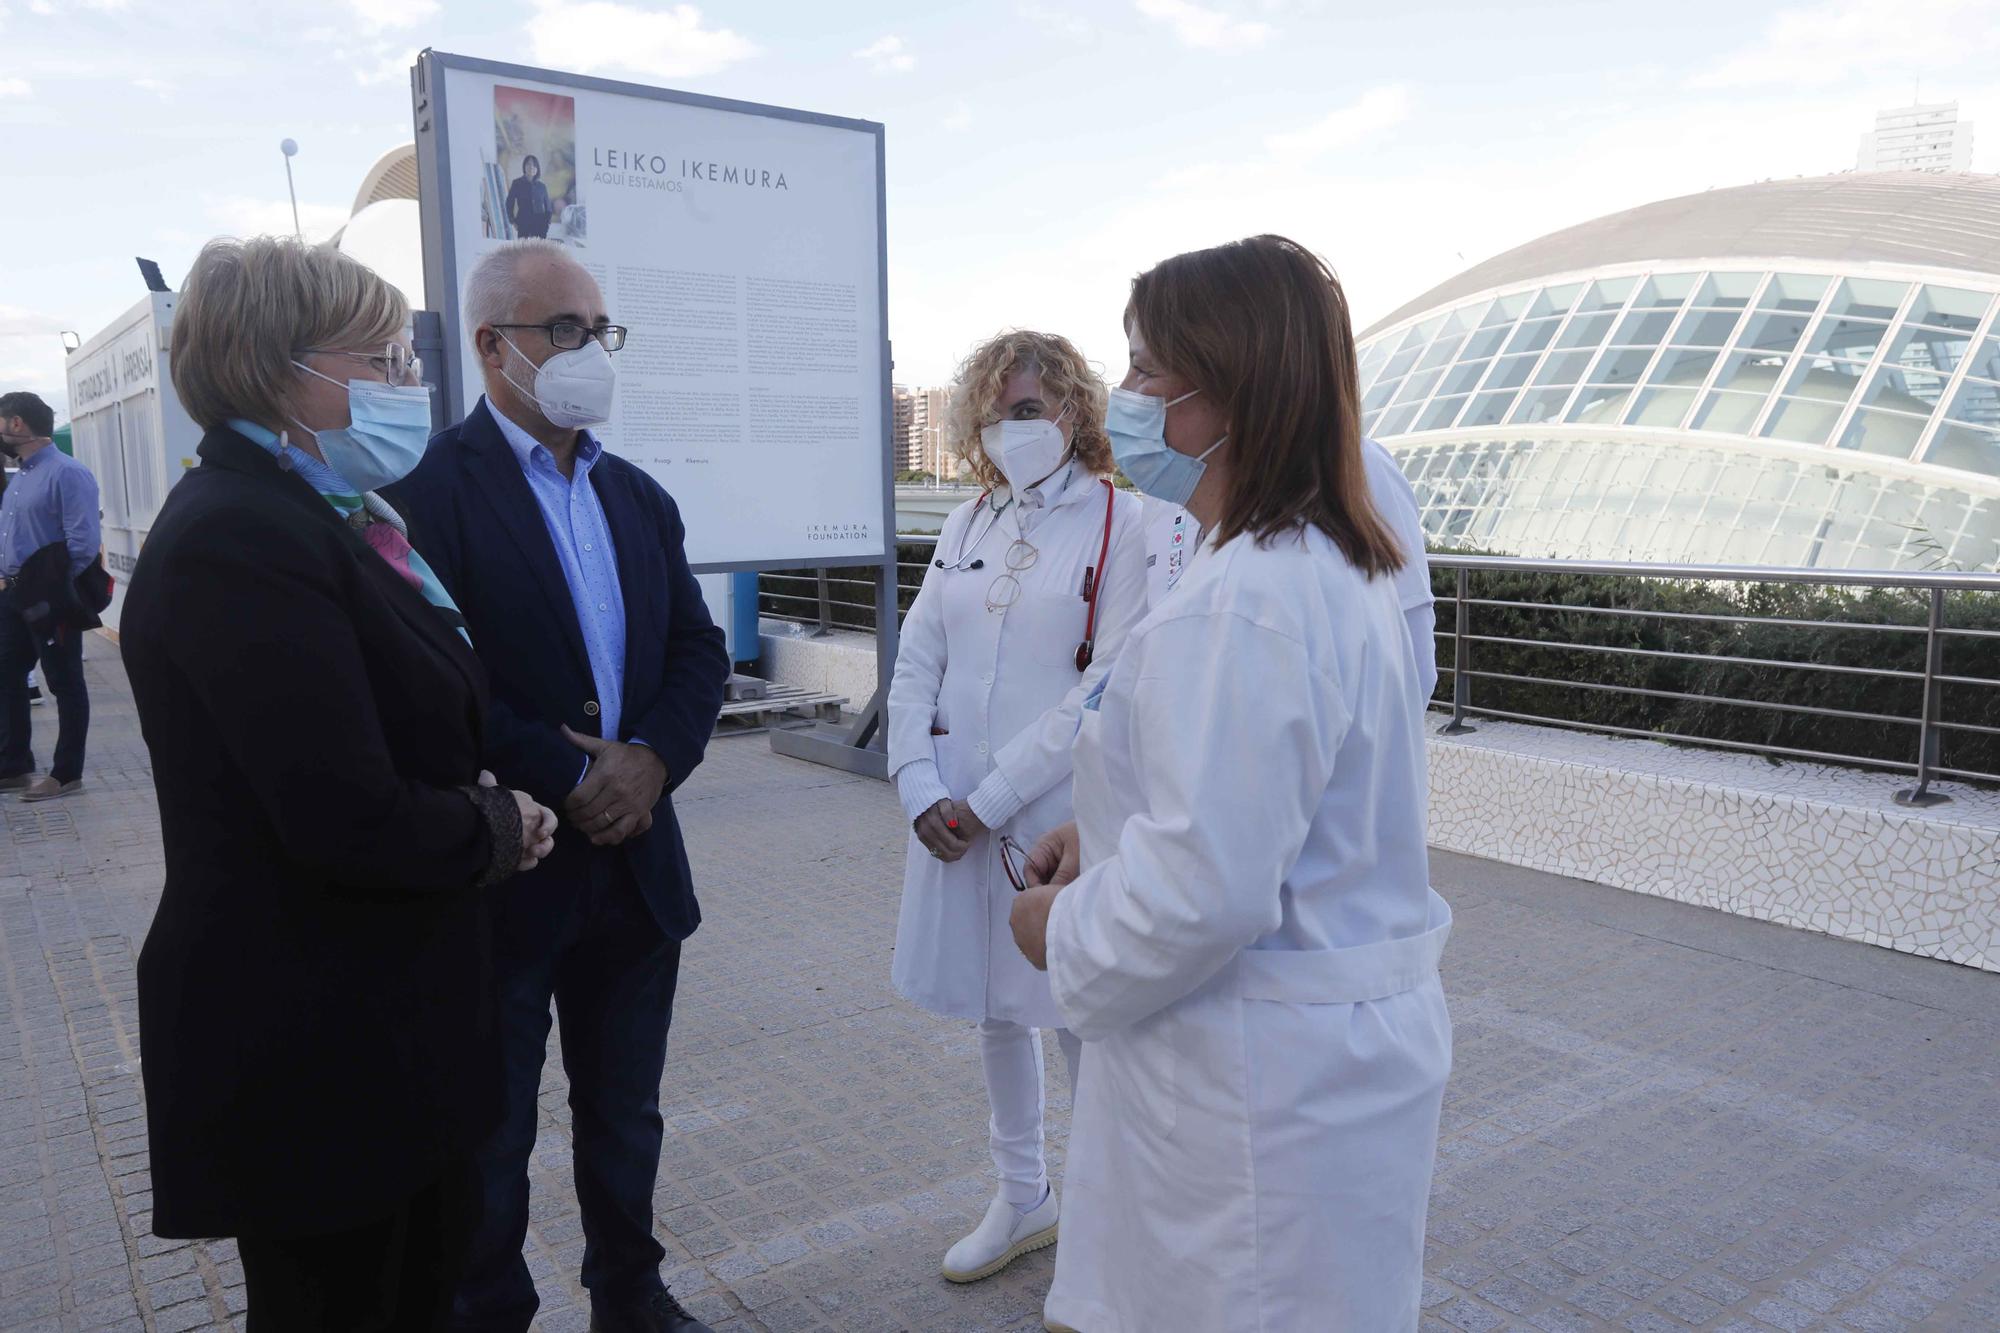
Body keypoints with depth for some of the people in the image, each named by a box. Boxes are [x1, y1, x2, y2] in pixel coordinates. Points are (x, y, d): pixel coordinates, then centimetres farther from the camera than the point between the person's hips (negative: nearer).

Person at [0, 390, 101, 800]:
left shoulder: (67, 473, -16)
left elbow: (84, 542, -21)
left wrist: (53, 587, -14)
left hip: (51, 598, -9)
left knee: (65, 685, 2)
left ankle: (66, 774, 11)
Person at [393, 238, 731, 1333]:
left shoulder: (639, 498, 10)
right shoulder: (431, 488, -13)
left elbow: (699, 651, 6)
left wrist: (653, 757, -11)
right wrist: (566, 780, -19)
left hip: (635, 861, 6)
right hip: (502, 872, -6)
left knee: (625, 1117, 22)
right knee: (489, 1136, 14)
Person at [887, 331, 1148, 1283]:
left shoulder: (1121, 525, -8)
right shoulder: (966, 527, 9)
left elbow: (1109, 688, -15)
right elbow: (916, 667, 7)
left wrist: (994, 797, -16)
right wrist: (921, 789, -7)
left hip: (1058, 820, -5)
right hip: (955, 816, 6)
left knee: (1078, 1023, 5)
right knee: (995, 1009, 17)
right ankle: (1022, 1199, 38)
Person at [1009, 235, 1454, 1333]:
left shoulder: (1238, 607, -27)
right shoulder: (1346, 568, 7)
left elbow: (1205, 894, -28)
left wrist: (1067, 935, -10)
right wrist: (1111, 833, 9)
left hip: (1265, 1086, -10)